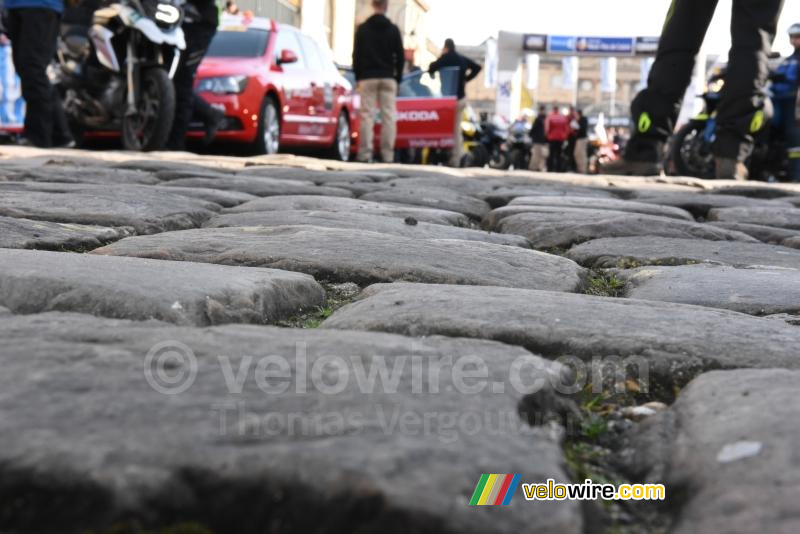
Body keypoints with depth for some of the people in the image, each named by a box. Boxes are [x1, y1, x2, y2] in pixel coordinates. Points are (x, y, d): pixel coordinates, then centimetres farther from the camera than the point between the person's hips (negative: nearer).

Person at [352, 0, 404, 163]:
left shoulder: (362, 29, 2)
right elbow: (400, 57, 6)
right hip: (388, 78, 1)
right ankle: (388, 155, -3)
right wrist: (398, 78, 14)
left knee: (367, 115, -1)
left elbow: (356, 55, 3)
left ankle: (365, 153, -7)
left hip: (368, 78, -1)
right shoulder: (393, 29, 4)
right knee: (389, 116, 1)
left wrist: (358, 77, 11)